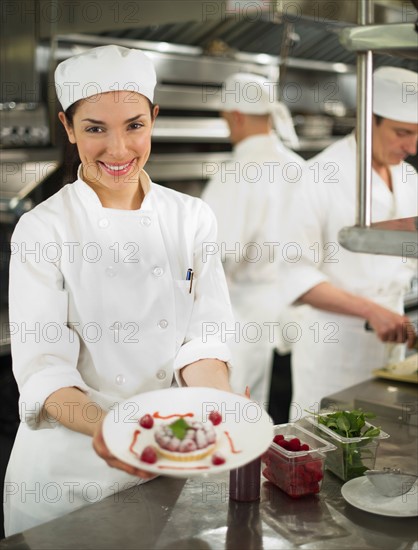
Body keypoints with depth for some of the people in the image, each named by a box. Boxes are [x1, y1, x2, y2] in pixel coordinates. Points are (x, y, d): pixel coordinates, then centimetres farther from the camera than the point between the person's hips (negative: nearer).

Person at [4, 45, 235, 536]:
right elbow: (43, 366, -17)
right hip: (67, 466, -2)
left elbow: (202, 338, -4)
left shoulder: (192, 218, -2)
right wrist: (102, 427, -36)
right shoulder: (42, 229, -11)